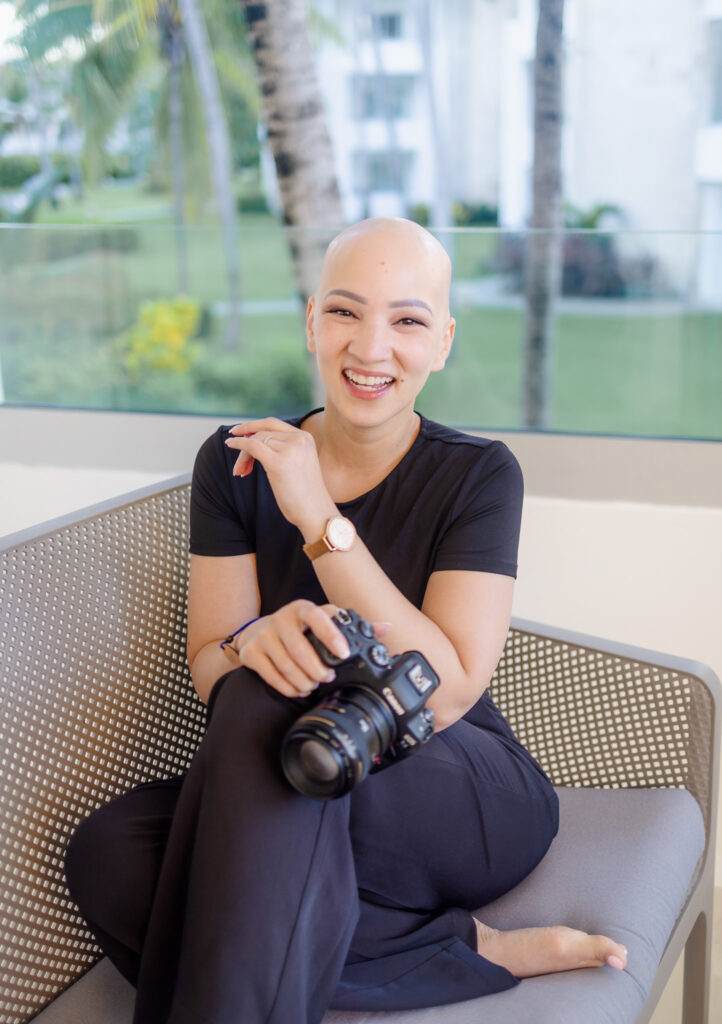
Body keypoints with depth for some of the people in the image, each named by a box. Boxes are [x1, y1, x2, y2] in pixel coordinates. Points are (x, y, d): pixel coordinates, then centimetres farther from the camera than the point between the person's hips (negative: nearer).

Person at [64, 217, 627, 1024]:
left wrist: (318, 517, -24)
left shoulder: (478, 475, -9)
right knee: (106, 854, -27)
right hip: (297, 813, 4)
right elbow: (207, 667, -2)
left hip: (466, 805, -4)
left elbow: (445, 696, -18)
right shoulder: (236, 462, -1)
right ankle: (476, 953, -21)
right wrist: (255, 643, -27)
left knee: (274, 707, -34)